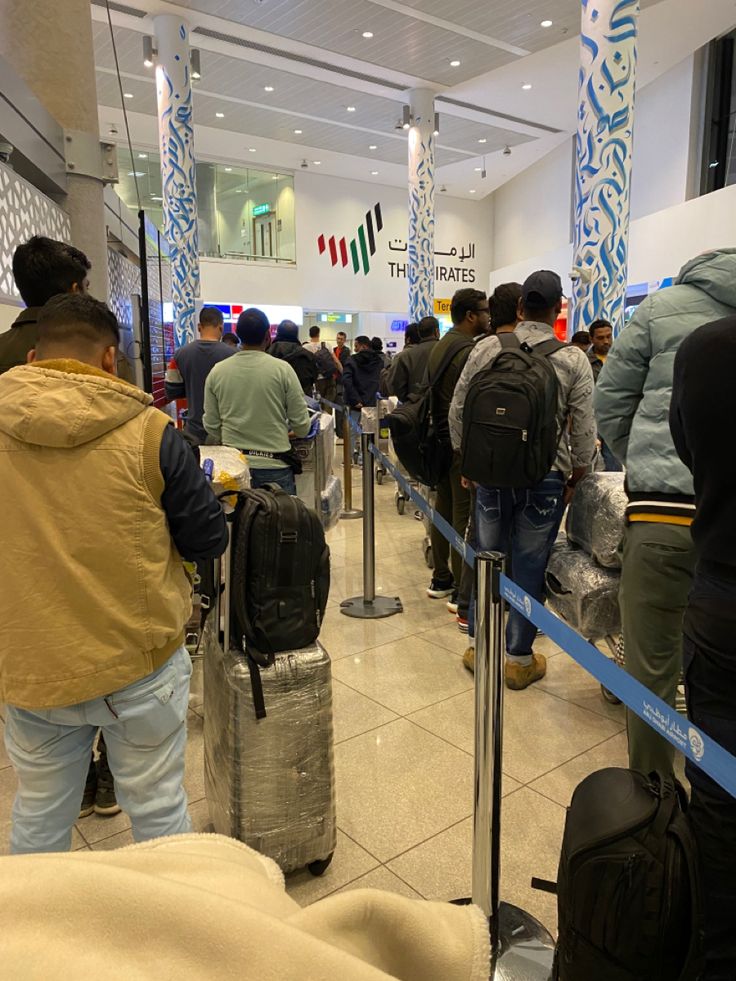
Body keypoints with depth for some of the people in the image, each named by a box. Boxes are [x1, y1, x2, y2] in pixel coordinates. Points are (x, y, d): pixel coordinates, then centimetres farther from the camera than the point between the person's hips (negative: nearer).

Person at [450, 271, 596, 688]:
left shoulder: (486, 348, -3)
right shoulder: (574, 360, -6)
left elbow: (457, 410, 0)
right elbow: (583, 431, -5)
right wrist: (574, 481, 9)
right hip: (546, 477, -1)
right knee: (529, 568, 7)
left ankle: (481, 648, 25)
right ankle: (519, 659, 19)